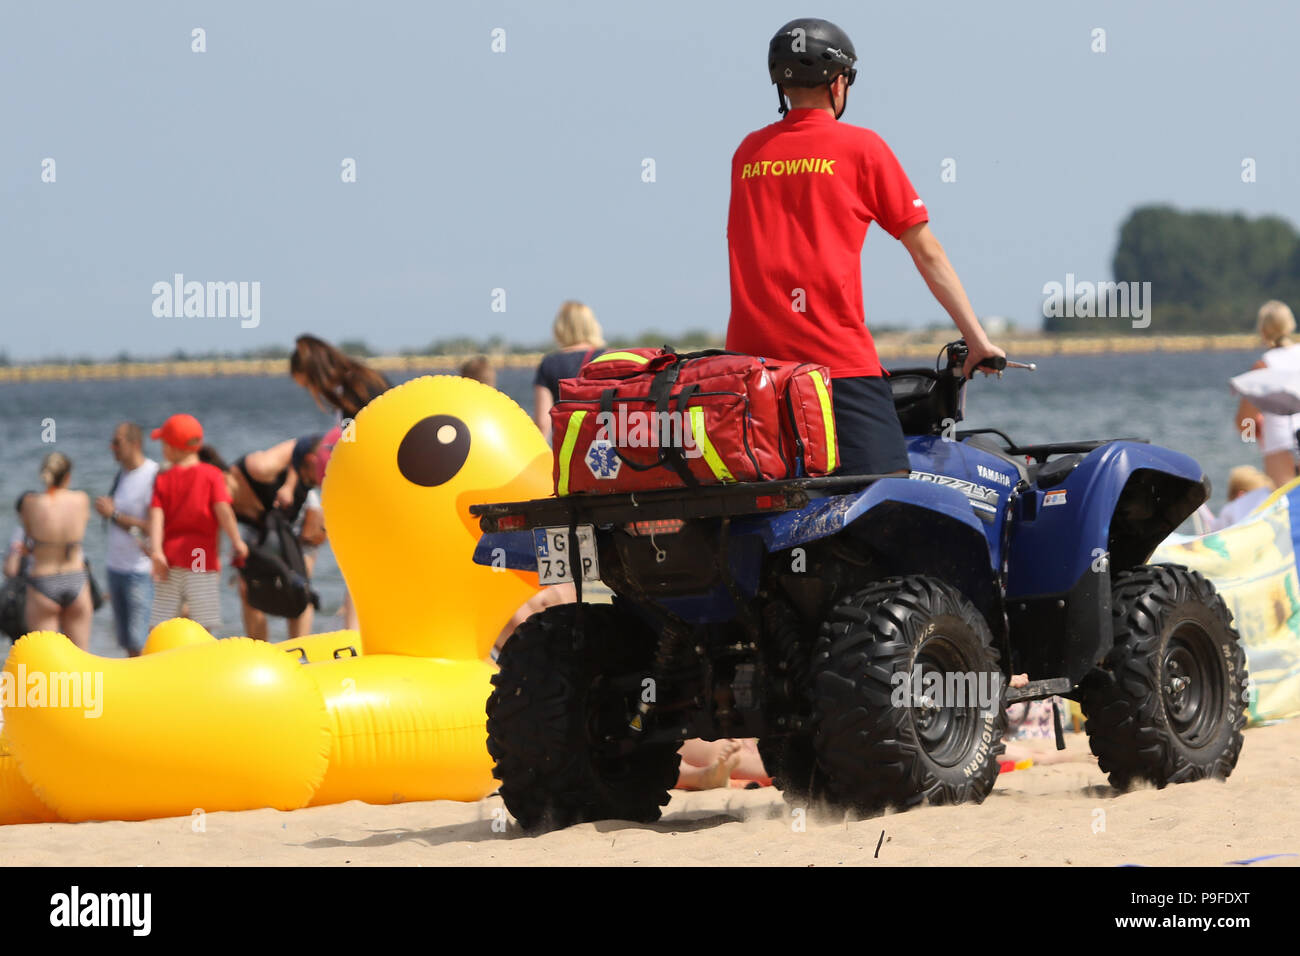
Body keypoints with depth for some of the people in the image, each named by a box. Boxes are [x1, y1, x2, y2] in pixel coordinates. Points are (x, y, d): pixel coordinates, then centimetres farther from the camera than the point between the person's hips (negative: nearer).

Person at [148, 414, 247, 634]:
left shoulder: (163, 478, 7)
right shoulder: (211, 474, 2)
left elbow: (156, 515, -5)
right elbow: (222, 509, -10)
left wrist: (156, 550, -13)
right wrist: (236, 541, -2)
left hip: (170, 557, 2)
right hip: (203, 557, -2)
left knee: (160, 627, 4)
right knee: (203, 627, -1)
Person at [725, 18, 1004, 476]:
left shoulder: (747, 152, 17)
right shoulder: (861, 147, 4)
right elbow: (926, 253, 6)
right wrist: (977, 339, 12)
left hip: (749, 353, 5)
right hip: (835, 354, -5)